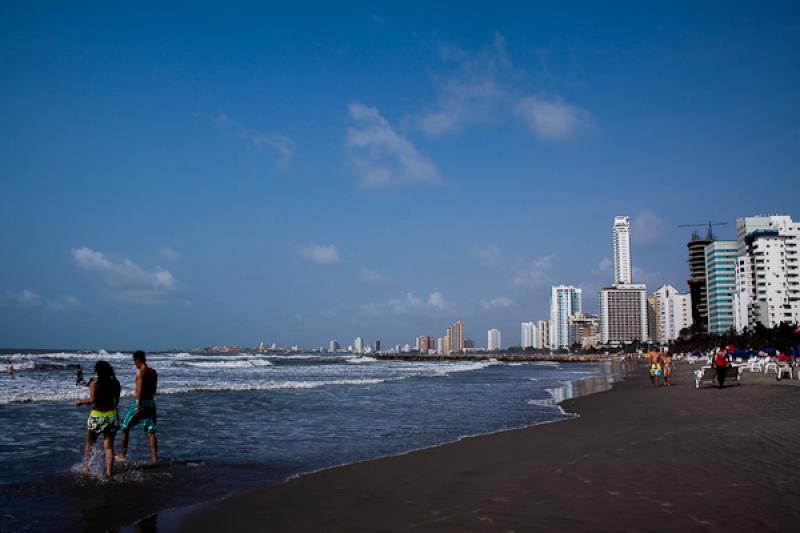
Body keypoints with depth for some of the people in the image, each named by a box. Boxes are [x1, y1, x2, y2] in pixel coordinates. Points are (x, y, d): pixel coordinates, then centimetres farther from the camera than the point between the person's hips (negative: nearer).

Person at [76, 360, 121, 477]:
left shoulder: (94, 383, -10)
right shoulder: (115, 383, 2)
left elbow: (92, 400, -18)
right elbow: (117, 400, 8)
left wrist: (81, 402, -1)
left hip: (97, 416, -3)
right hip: (112, 415, 3)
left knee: (89, 443, 18)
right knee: (108, 446, 6)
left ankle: (85, 467, 19)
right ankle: (109, 472, 1)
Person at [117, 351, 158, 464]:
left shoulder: (140, 372, -13)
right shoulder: (154, 372, 9)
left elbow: (140, 390, -20)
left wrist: (138, 408, -22)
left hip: (140, 403, -6)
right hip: (151, 403, 6)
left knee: (125, 428, 13)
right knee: (151, 432, 6)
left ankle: (122, 454, 21)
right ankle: (154, 458, 0)